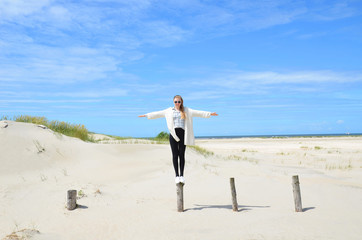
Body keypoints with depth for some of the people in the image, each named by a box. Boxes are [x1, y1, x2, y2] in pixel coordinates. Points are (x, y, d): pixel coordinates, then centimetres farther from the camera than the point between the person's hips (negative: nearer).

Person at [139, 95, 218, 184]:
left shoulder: (187, 110, 11)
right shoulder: (169, 111, 11)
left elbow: (197, 113, 6)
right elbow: (158, 114, 12)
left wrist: (209, 113, 0)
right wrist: (147, 115, 9)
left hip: (182, 133, 0)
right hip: (173, 134, 0)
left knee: (182, 154, 0)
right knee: (175, 155, 0)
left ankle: (182, 175, 7)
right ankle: (177, 175, 5)